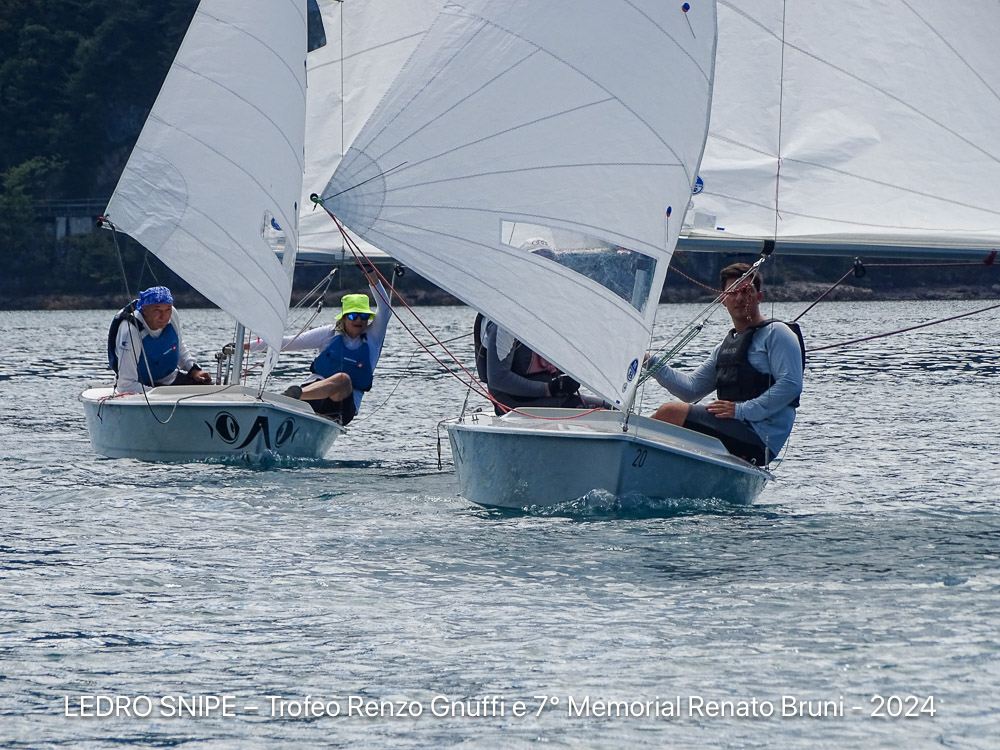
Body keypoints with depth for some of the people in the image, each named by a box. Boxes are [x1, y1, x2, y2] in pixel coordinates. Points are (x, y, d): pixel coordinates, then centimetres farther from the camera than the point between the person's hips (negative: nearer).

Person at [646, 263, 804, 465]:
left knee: (670, 412, -16)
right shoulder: (724, 347, 24)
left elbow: (791, 385, -15)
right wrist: (652, 364, 4)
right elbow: (691, 389, 18)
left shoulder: (777, 333, -2)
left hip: (757, 436, -9)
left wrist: (742, 410, -20)